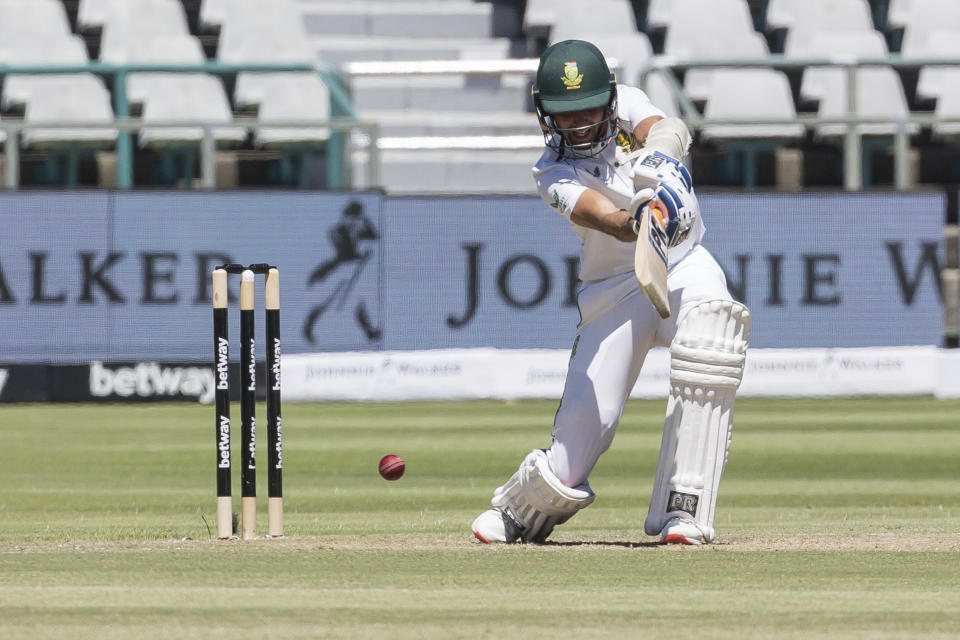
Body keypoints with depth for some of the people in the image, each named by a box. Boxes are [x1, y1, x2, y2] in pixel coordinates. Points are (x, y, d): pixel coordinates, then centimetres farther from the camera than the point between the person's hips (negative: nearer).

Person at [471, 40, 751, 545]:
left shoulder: (628, 102, -2)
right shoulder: (553, 174, -11)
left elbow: (666, 129, -24)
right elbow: (607, 219, -31)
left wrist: (660, 157, -48)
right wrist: (638, 223, -54)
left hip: (685, 264, 1)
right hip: (613, 290, -1)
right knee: (584, 424, -8)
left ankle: (683, 509, -28)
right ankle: (519, 509, 26)